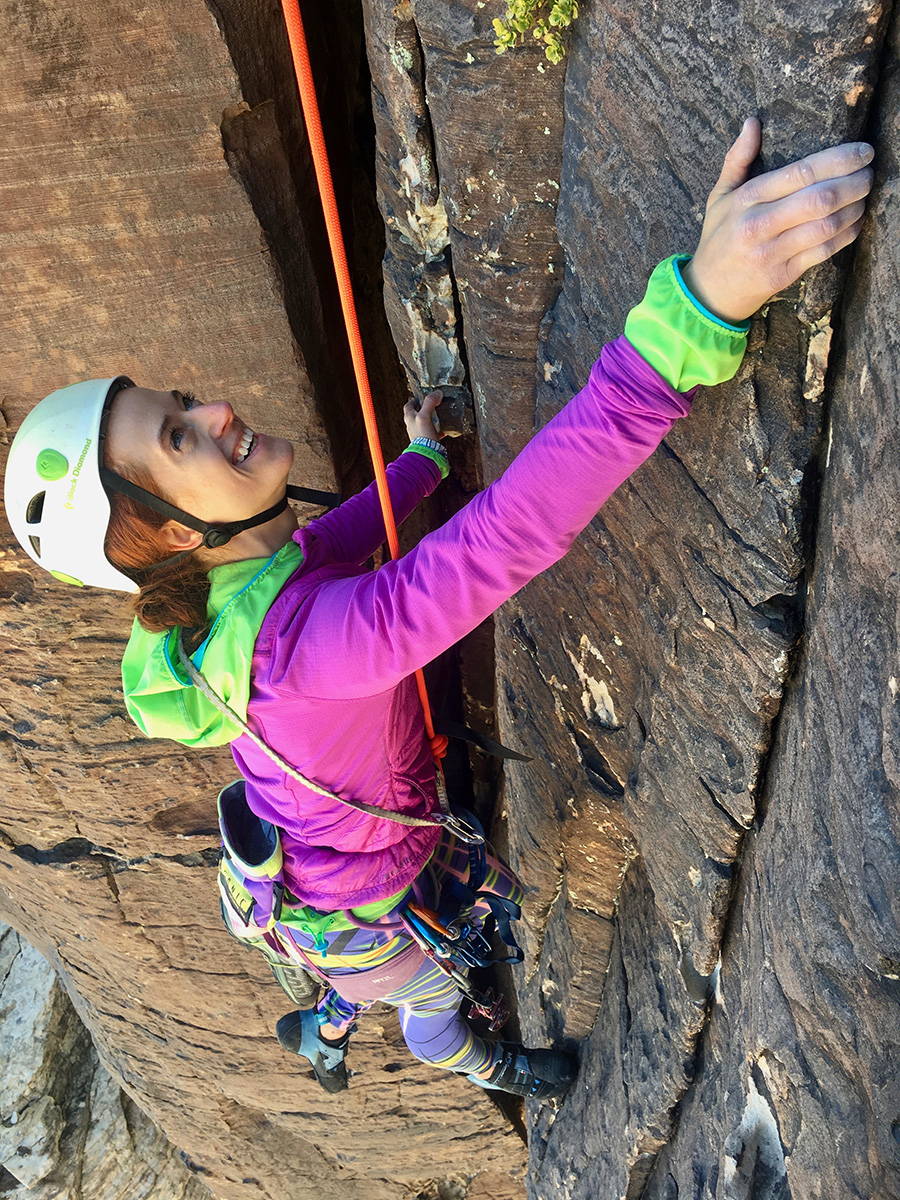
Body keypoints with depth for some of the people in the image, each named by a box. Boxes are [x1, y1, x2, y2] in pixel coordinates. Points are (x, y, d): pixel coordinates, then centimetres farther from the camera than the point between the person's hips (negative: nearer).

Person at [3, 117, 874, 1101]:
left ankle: (325, 1028, 61)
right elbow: (512, 531, -60)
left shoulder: (242, 577, -18)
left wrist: (419, 457, 21)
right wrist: (699, 306, -66)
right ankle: (478, 1065, 68)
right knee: (430, 997, 28)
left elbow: (345, 536, 5)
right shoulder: (298, 641, -47)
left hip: (383, 830, 7)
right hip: (352, 901, -6)